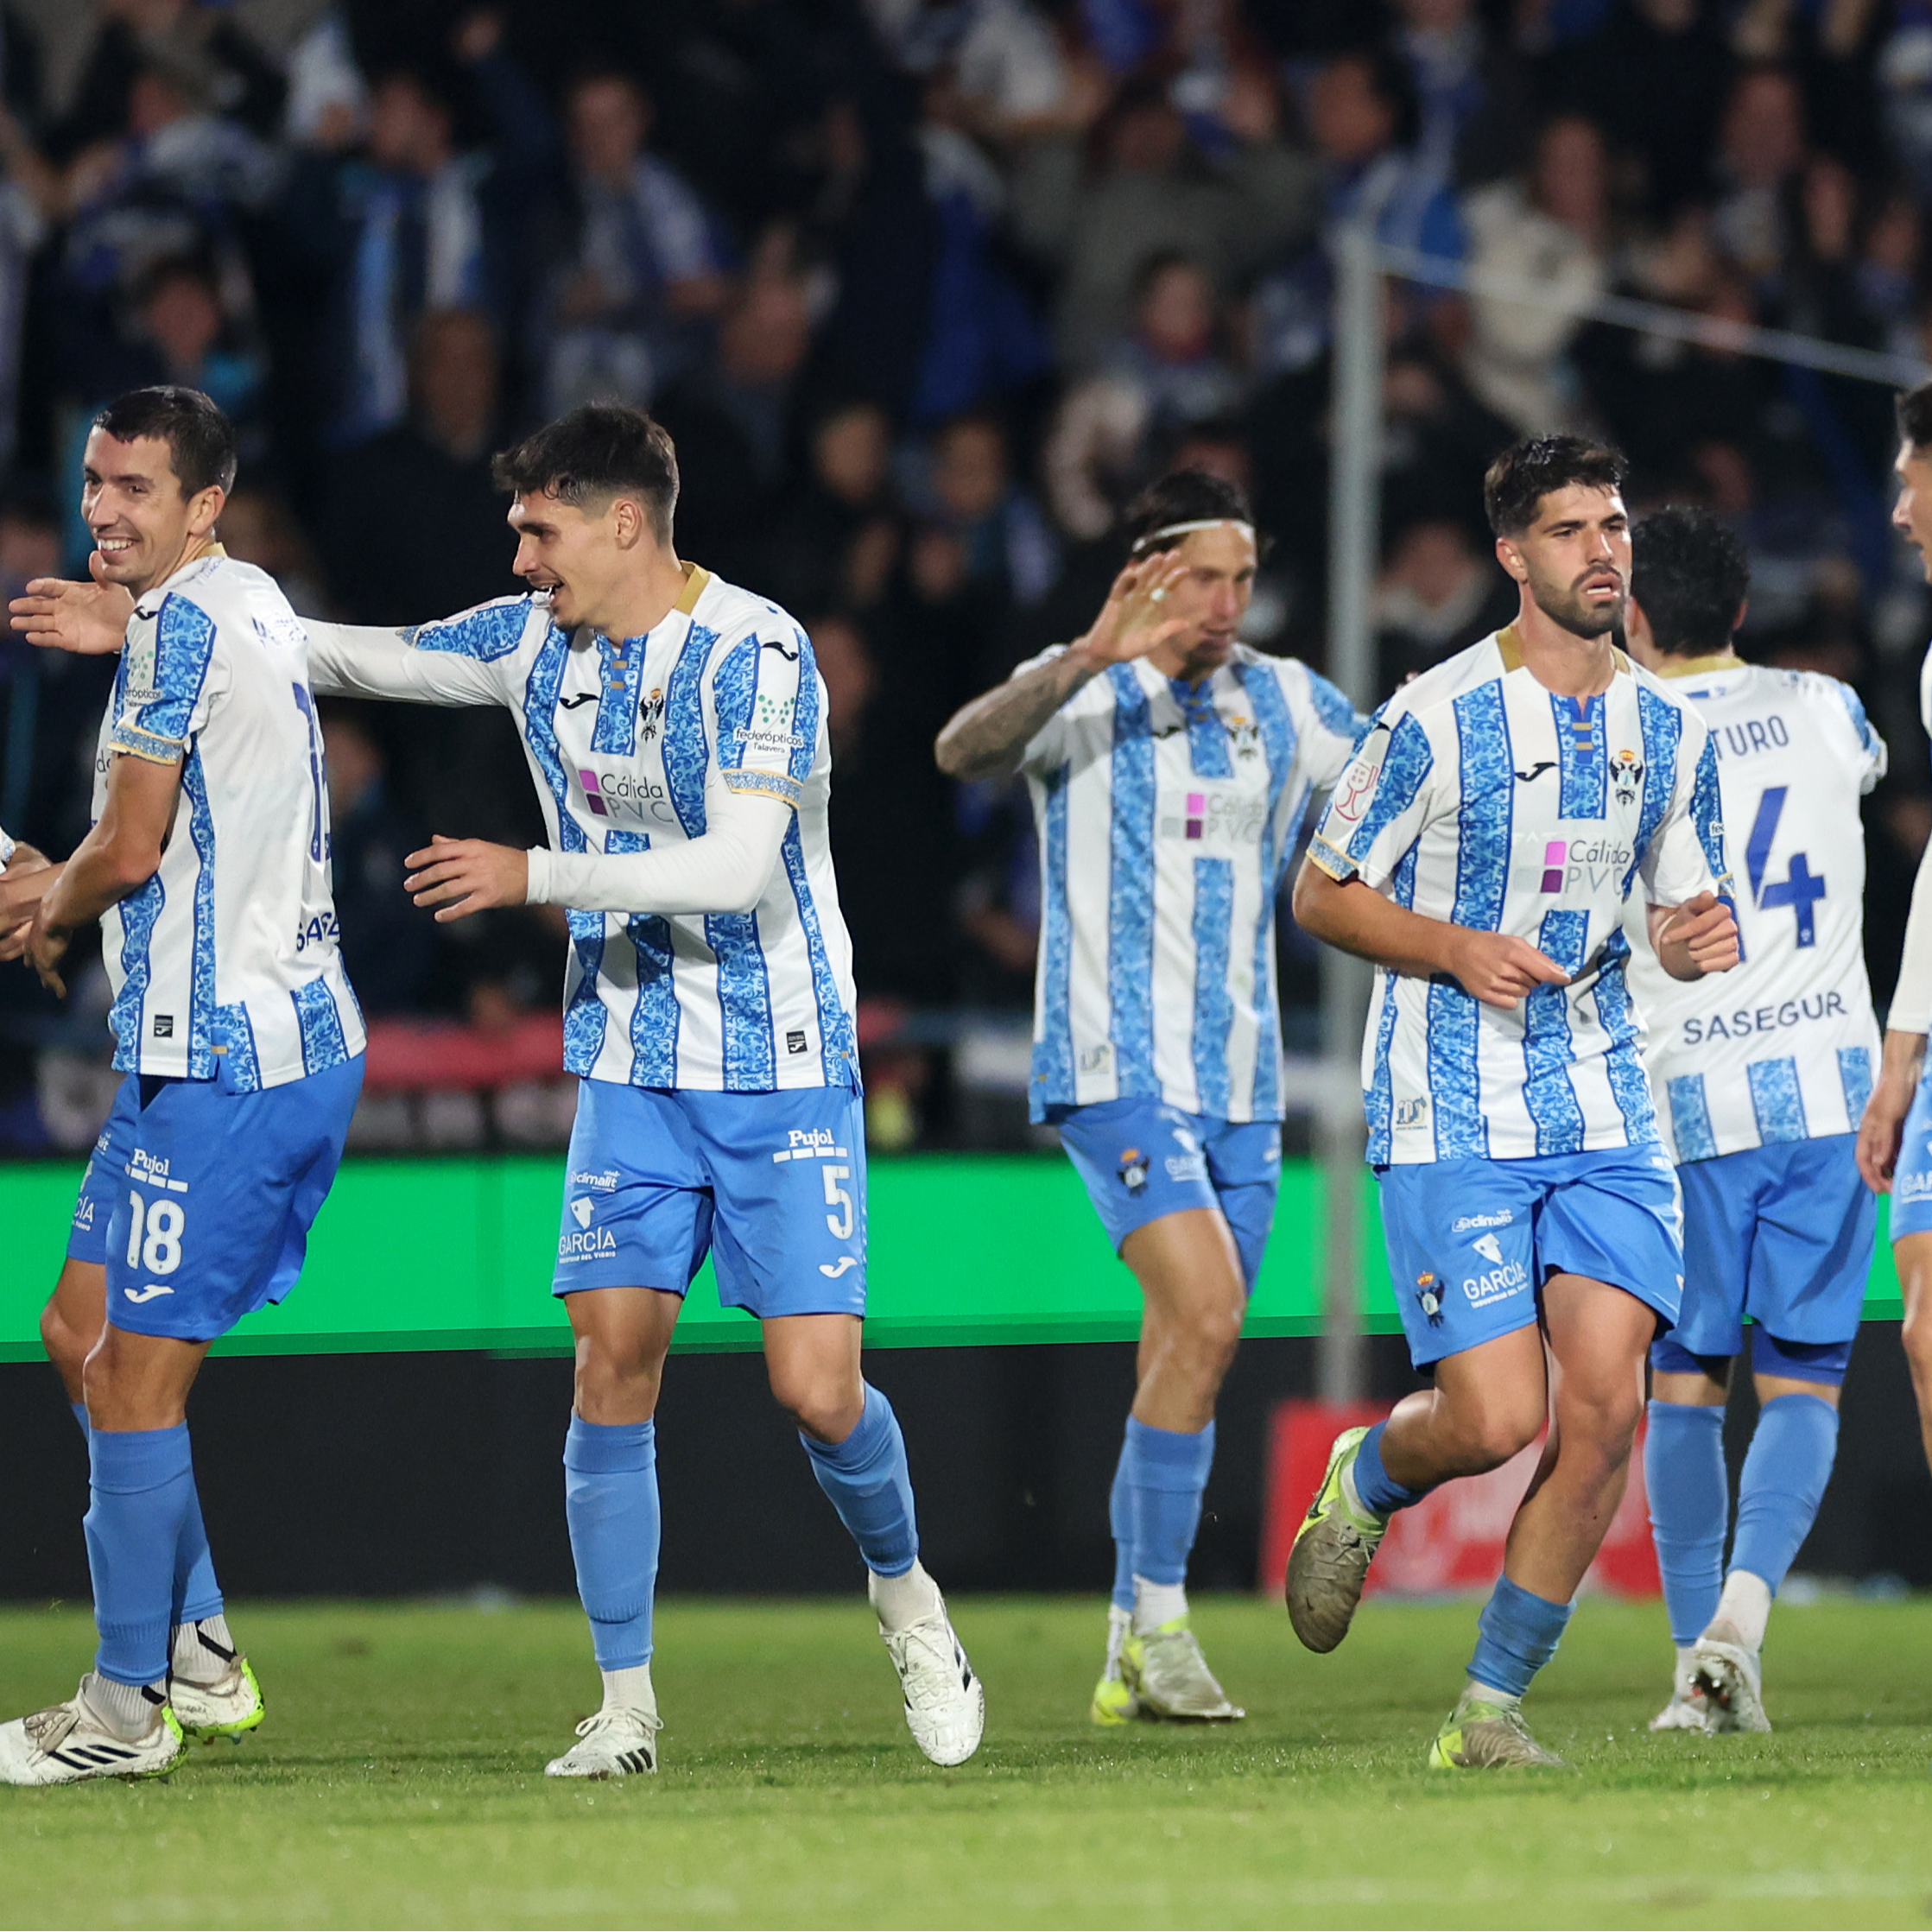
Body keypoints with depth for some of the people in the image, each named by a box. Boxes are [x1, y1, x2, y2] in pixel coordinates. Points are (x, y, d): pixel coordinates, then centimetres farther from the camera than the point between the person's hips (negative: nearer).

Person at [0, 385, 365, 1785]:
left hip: (220, 1060, -10)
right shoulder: (253, 605, 16)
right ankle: (197, 1656, 20)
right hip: (298, 1037, 10)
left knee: (134, 1377, -5)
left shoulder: (185, 622, -14)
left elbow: (130, 850, -12)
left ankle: (125, 1709, 1)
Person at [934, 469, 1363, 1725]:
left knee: (1190, 1353, 7)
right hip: (1118, 1067, -6)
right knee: (1205, 1314, -22)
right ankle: (1160, 1619, -14)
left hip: (1241, 1079, 6)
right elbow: (966, 748, -27)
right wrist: (1096, 656, -41)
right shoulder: (1085, 693, -7)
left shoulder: (1285, 702, 9)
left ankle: (1132, 1663, 15)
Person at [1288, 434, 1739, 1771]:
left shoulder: (1669, 732, 7)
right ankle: (1365, 1485, 24)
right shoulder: (1435, 719, -8)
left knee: (1605, 1407, -9)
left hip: (1606, 1112, 4)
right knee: (1498, 1420, -13)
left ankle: (1492, 1710, 4)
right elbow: (1322, 895, 0)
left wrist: (1704, 937, -6)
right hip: (1452, 1119, -4)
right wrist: (1458, 949, -15)